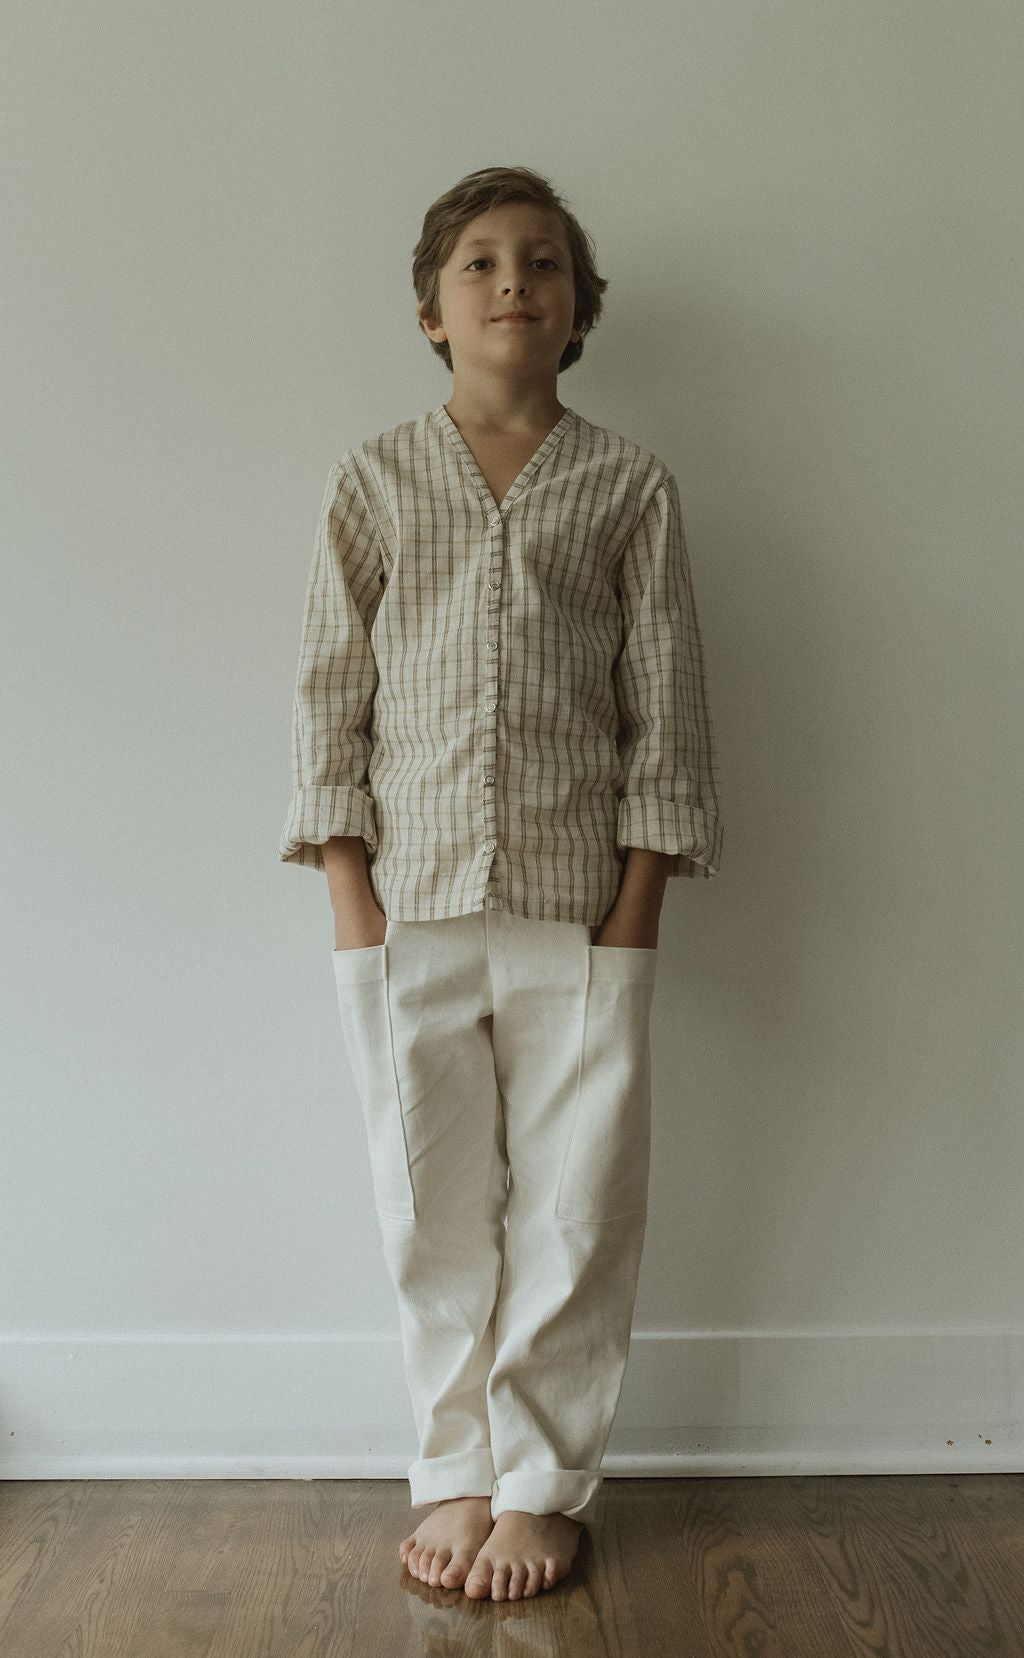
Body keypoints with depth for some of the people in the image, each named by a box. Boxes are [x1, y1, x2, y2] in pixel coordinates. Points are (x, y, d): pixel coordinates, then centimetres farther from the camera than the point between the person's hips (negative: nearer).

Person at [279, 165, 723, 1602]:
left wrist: (638, 903, -4)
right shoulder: (374, 481, 7)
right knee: (432, 1212, 8)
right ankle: (456, 1474, 25)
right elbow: (331, 694, 5)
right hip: (410, 904, 1)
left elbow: (666, 704, 3)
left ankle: (543, 1485, 22)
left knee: (574, 1212, 5)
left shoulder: (629, 485, 5)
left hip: (578, 906, 0)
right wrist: (349, 894, -2)